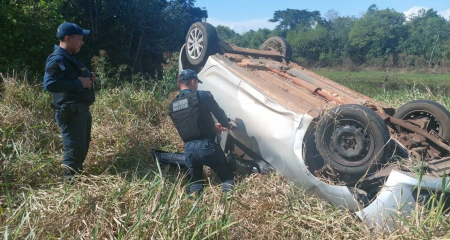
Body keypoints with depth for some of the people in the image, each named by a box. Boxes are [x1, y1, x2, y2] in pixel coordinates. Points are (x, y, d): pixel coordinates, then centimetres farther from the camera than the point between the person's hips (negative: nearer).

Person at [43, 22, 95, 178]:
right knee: (75, 151, -6)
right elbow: (49, 84, -29)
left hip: (81, 110, 11)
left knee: (82, 149, 19)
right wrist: (79, 83, -26)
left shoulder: (68, 58, 17)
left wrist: (88, 78, 10)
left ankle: (77, 177, 34)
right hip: (71, 113, -11)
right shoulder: (57, 60, -16)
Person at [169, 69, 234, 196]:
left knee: (195, 180, 22)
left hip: (189, 150, 4)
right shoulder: (202, 95, -5)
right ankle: (228, 189, -12)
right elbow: (219, 113, 5)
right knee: (227, 176, 16)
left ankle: (194, 191, -8)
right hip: (208, 146, -4)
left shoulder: (172, 106, 12)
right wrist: (226, 124, 28)